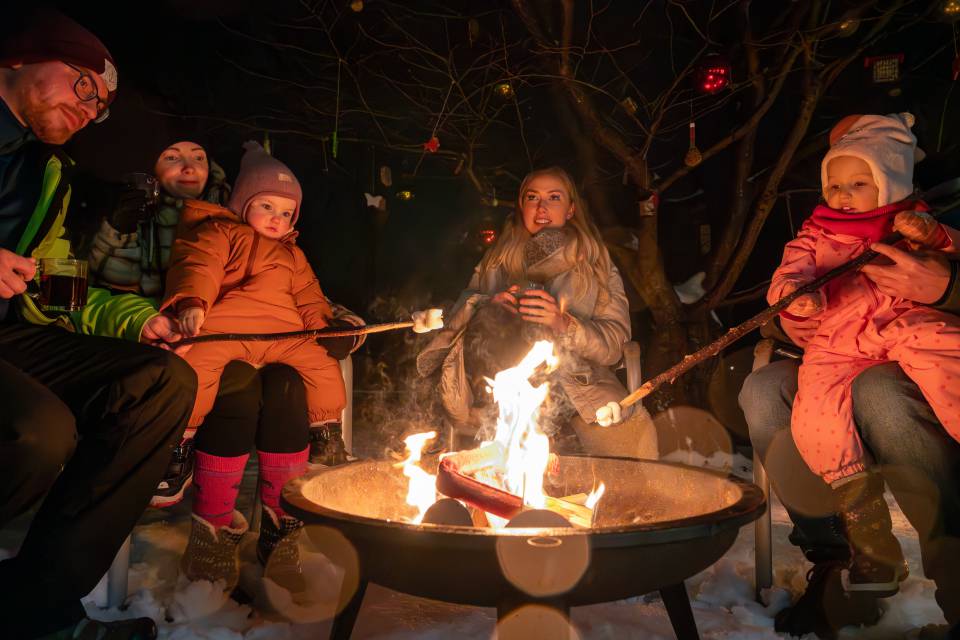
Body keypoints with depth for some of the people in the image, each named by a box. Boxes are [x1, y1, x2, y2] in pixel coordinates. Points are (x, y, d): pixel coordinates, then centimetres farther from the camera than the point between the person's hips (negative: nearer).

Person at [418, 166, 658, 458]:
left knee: (634, 431, -25)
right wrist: (489, 308, -15)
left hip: (578, 381, -1)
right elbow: (461, 315, 7)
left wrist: (563, 323, -21)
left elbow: (615, 342, -2)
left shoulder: (596, 263, 8)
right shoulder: (497, 261, 14)